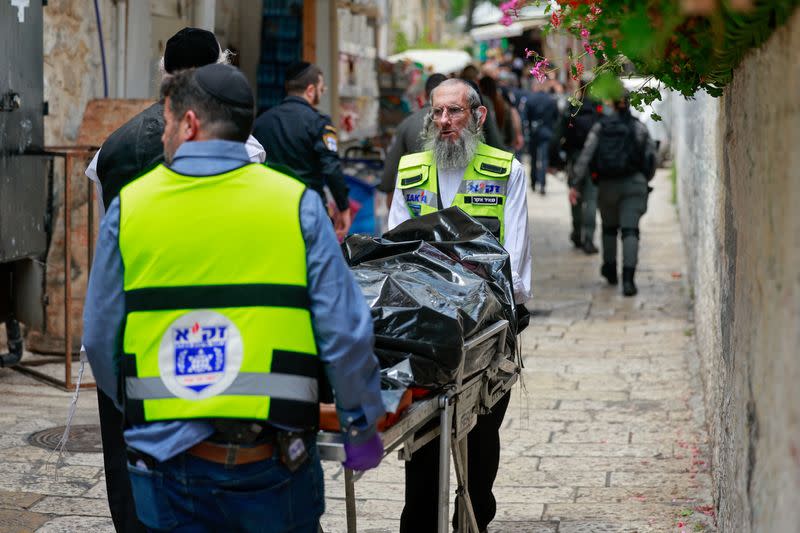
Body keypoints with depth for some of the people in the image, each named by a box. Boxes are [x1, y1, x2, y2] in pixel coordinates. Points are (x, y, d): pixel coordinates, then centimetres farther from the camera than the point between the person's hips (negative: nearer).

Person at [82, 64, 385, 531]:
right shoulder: (298, 204, -4)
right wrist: (363, 429, 8)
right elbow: (346, 335, -6)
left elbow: (100, 340, 6)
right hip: (274, 463, 0)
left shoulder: (128, 207, 0)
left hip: (167, 456, 1)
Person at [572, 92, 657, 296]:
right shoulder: (638, 127, 2)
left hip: (607, 185, 2)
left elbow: (586, 155, -4)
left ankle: (610, 271, 33)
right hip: (633, 184, -1)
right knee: (630, 230, -6)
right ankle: (628, 279, -20)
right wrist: (645, 180, 19)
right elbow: (652, 157, 2)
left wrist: (576, 185, -4)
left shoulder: (600, 127, 3)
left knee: (609, 227, 22)